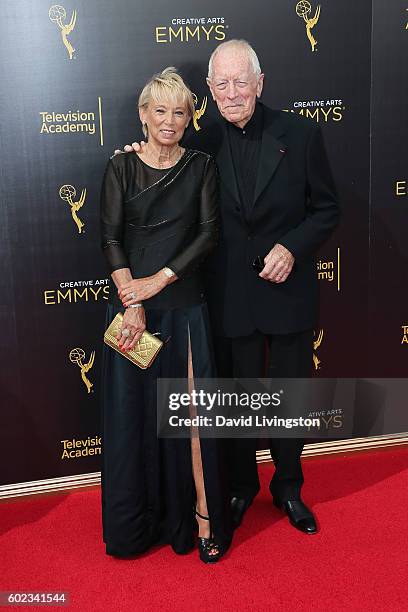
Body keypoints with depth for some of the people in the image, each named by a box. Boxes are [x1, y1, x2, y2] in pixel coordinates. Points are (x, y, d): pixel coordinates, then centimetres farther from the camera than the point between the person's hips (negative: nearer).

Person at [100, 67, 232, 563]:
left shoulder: (201, 166, 6)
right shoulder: (121, 167, 2)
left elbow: (208, 234, -2)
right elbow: (111, 239, -3)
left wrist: (155, 281, -12)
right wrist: (131, 304, -14)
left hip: (184, 305, 1)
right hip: (131, 303, 0)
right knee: (132, 411, 6)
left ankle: (203, 515, 13)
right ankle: (136, 524, 22)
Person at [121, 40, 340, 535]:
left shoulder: (300, 134, -4)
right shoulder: (204, 144, -1)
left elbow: (326, 209, 1)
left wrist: (292, 247, -16)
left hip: (287, 289, 0)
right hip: (231, 295, 1)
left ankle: (288, 488, 36)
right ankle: (241, 485, 37)